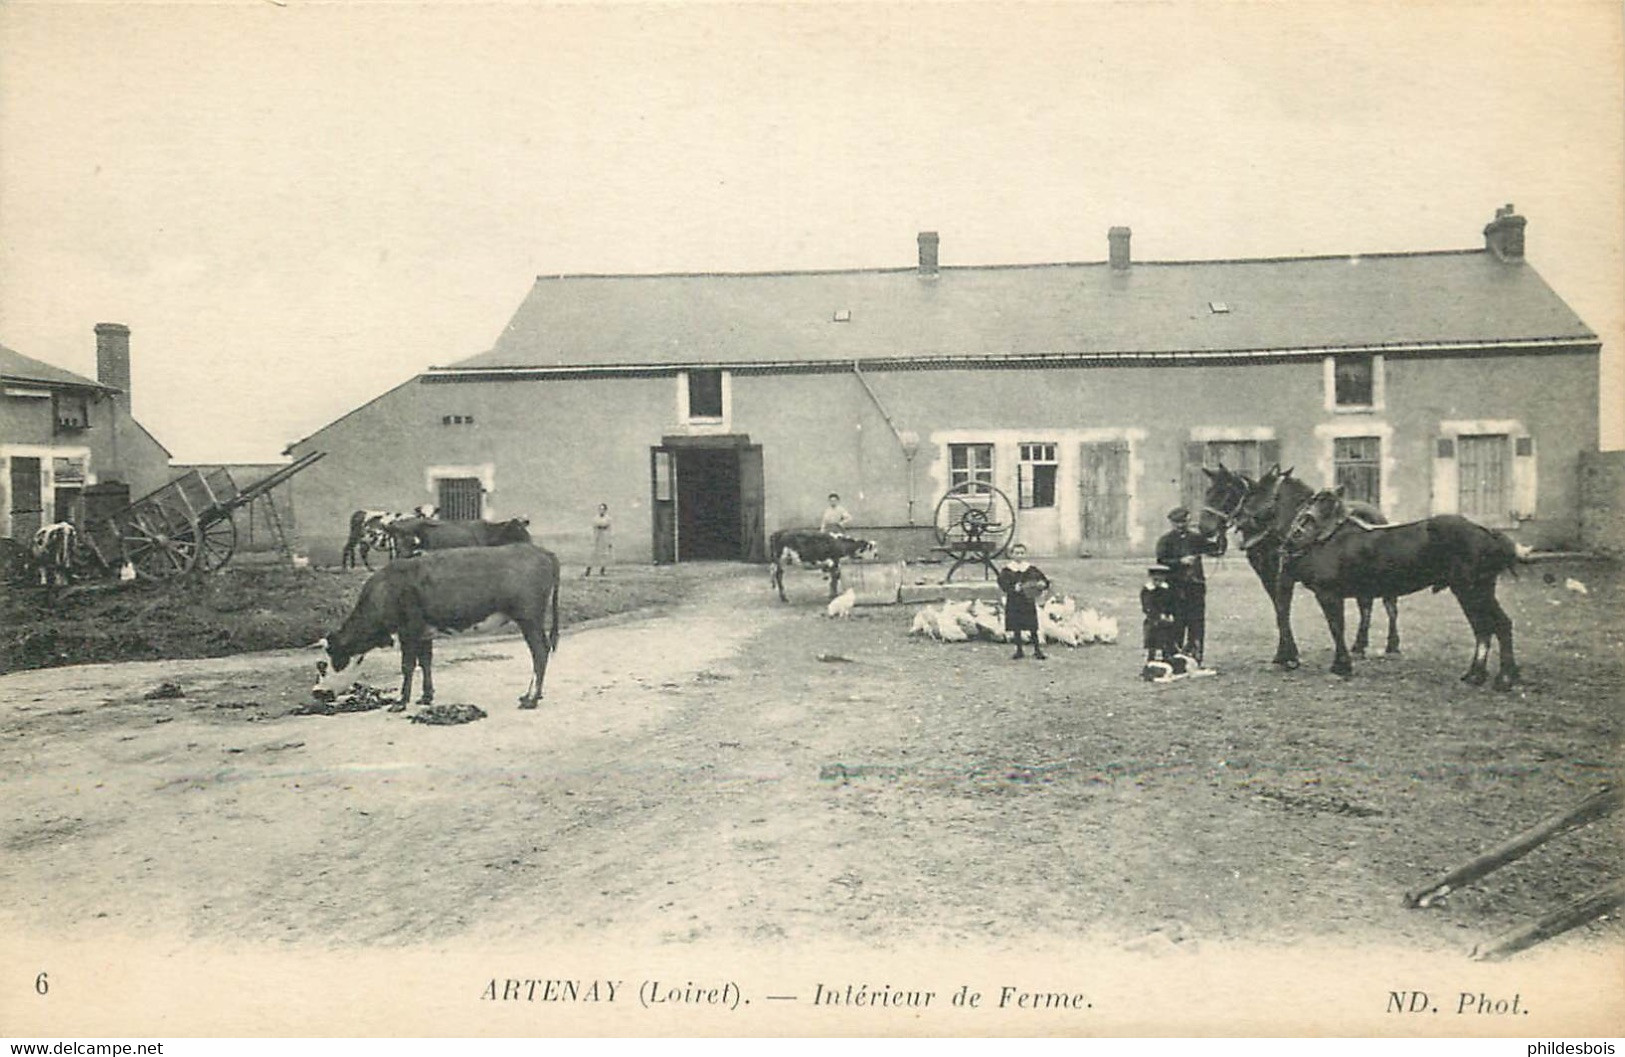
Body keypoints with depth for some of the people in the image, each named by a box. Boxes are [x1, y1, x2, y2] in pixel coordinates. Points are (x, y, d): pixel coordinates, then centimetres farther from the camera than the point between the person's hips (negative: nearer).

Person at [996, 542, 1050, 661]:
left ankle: (1037, 650, 14)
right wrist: (1014, 588, -26)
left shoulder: (1032, 569, 3)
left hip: (1029, 602, 0)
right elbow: (1002, 584, -11)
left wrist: (1042, 584, -17)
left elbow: (1045, 581, 6)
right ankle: (1019, 651, 19)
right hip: (1013, 603, 0)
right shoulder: (1006, 570, -1)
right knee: (1016, 628, 6)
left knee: (1033, 628, 1)